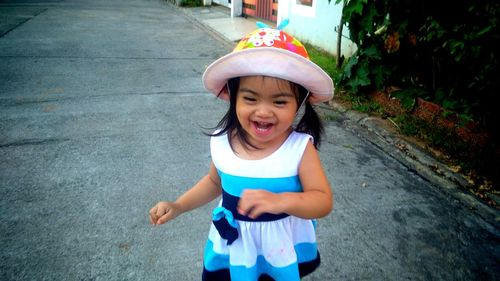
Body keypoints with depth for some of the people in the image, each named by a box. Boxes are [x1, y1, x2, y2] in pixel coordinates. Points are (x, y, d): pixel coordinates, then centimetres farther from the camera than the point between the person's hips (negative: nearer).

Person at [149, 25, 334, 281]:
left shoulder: (300, 146, -24)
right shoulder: (222, 141, -14)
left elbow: (324, 200, -24)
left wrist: (282, 200, -41)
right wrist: (178, 206, 1)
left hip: (282, 247, -2)